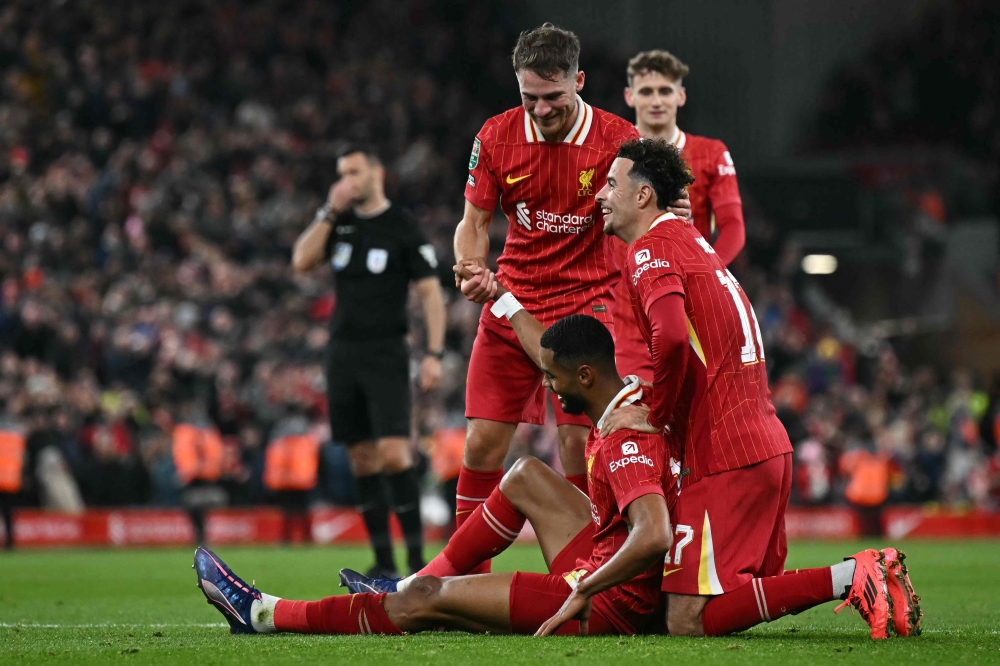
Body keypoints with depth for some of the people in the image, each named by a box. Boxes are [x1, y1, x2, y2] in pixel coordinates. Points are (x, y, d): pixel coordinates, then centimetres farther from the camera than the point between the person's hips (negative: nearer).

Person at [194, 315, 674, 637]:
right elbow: (551, 352, 25)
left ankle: (264, 614, 10)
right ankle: (413, 584, 29)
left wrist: (581, 595, -31)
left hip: (607, 605, -9)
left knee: (429, 599, -3)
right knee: (525, 476, 22)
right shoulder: (628, 394, 5)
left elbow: (653, 536, -38)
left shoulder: (626, 439, -25)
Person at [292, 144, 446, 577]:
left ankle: (417, 555, -12)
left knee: (393, 452, -16)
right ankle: (384, 562, 10)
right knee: (362, 458, 5)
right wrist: (329, 212, -6)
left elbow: (431, 292, -5)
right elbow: (302, 262, -1)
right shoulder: (340, 222, 11)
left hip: (386, 354, -5)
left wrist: (434, 354, -12)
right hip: (343, 353, 5)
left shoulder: (403, 228, -4)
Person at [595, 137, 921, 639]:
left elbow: (671, 337, -25)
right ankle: (868, 576, 0)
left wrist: (654, 417, -11)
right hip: (769, 444, 9)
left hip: (723, 457, -9)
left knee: (687, 621, -12)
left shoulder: (650, 248, -7)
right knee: (751, 593, 17)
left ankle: (849, 578, -19)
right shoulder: (690, 240, 23)